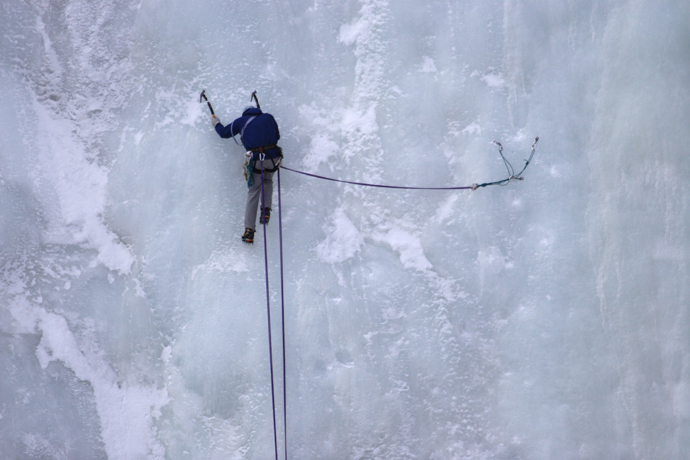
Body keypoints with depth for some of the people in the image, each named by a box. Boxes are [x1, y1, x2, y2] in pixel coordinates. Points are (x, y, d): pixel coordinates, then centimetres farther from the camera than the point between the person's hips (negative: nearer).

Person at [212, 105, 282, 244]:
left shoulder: (241, 121, 12)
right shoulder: (269, 117, 16)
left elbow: (224, 133, 21)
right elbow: (277, 136, 25)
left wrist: (216, 123, 40)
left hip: (256, 160, -2)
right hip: (273, 157, 2)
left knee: (253, 192, 5)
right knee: (268, 180, 30)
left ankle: (249, 230, 1)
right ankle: (266, 210, 8)